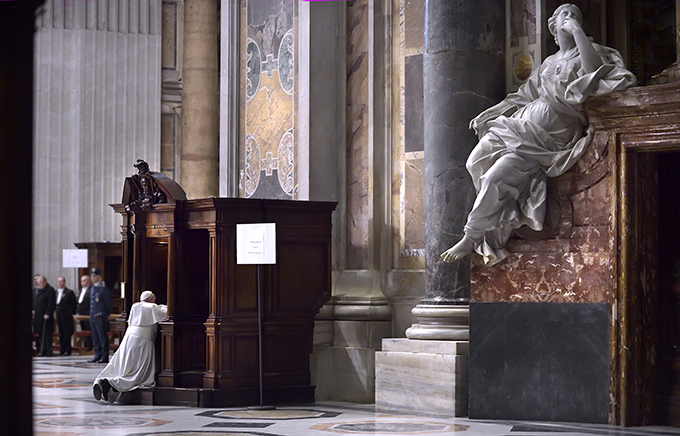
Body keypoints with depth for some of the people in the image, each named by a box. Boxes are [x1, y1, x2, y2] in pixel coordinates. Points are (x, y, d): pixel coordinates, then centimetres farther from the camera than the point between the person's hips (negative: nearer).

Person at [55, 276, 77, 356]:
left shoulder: (69, 292, -4)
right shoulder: (56, 292, 13)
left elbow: (74, 304, -4)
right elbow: (55, 303, 15)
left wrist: (73, 314, -7)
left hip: (67, 315, -6)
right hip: (59, 315, 6)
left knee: (67, 333, -4)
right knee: (61, 333, 7)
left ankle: (67, 350, -2)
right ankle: (62, 349, 12)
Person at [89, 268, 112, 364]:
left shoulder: (104, 289, -9)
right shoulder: (92, 289, 16)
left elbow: (109, 304, -7)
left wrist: (107, 315, -1)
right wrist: (91, 315, 18)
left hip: (101, 318, -8)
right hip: (93, 317, 8)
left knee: (103, 338, -5)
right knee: (95, 339, 11)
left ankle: (104, 357, -2)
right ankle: (97, 356, 17)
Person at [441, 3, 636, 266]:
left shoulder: (585, 54, 1)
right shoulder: (549, 63, 21)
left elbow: (593, 70, -24)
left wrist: (577, 30, -17)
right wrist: (486, 116, 26)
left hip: (550, 137, -7)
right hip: (523, 120, 7)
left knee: (496, 178, -21)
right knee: (476, 162, -11)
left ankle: (472, 239, -9)